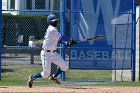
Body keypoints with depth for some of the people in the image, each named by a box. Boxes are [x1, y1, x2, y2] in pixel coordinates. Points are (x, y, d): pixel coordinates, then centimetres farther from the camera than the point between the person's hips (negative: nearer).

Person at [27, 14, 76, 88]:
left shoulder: (52, 29, 11)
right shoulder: (52, 30, -19)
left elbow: (58, 39, 13)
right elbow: (61, 38, -17)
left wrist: (67, 43, -3)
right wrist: (71, 40, -3)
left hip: (54, 53, 9)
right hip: (46, 54, -9)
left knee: (64, 67, 5)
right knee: (46, 74, -7)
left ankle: (53, 77, 26)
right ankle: (32, 77, 17)